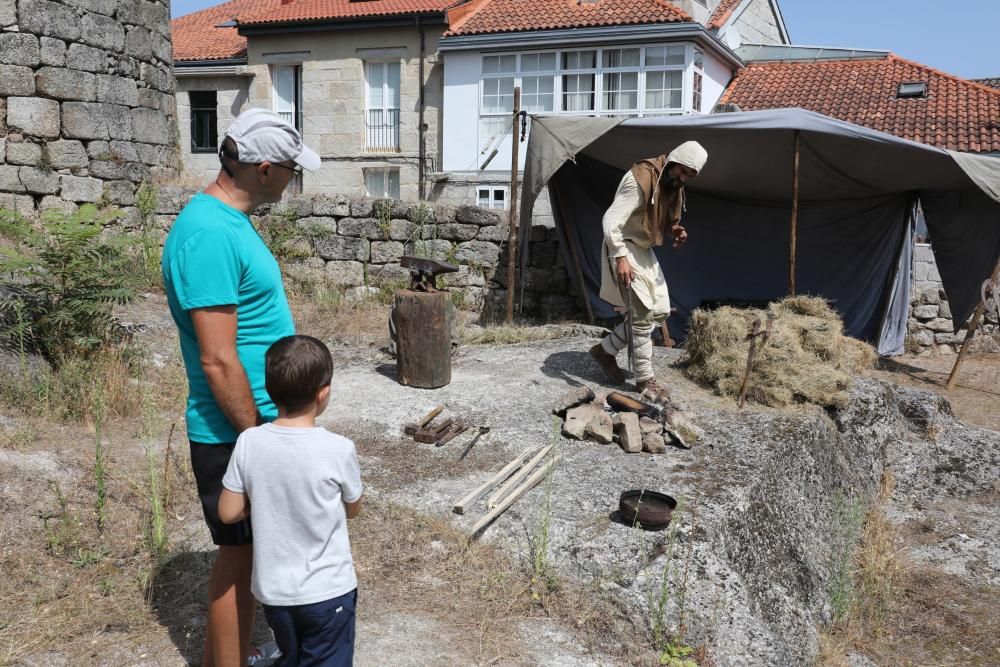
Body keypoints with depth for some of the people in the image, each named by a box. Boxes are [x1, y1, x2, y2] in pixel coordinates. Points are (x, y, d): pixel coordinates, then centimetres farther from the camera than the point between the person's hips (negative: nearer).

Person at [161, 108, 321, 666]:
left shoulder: (229, 220, 8)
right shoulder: (209, 235, -24)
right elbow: (218, 360, -26)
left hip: (258, 422, 10)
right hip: (236, 433, -10)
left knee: (250, 549, 21)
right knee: (240, 554, 5)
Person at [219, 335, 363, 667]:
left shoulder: (249, 442, -12)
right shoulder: (339, 449, -20)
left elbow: (228, 513, -5)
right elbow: (353, 509, -3)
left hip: (273, 590, 4)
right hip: (327, 591, -3)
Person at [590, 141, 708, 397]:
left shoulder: (674, 185, 5)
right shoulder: (641, 178, -23)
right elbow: (611, 220, -28)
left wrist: (675, 231, -4)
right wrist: (621, 257, -36)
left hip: (645, 251, 9)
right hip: (625, 249, -9)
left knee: (660, 311, 9)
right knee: (643, 315, -9)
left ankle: (606, 349, 19)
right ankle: (645, 379, 3)